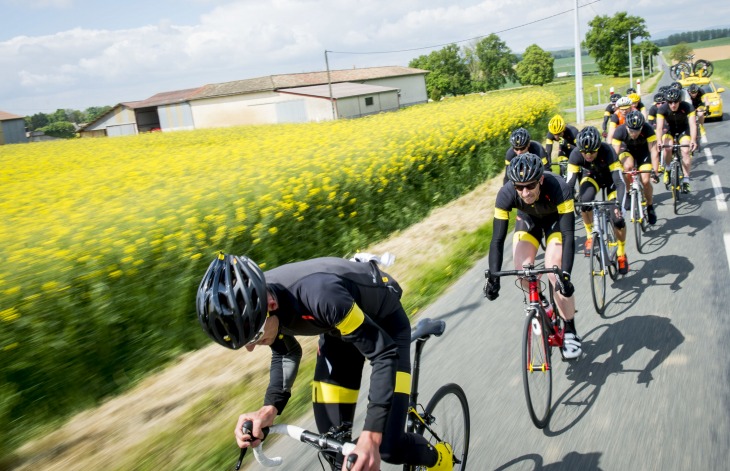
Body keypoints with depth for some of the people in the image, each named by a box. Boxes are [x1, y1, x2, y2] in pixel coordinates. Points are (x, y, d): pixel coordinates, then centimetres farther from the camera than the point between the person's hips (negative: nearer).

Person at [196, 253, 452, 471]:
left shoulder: (319, 294, -44)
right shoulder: (252, 302, -21)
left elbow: (385, 353, -36)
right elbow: (287, 353, -2)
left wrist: (371, 436, -43)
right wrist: (270, 408, -19)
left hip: (384, 323, -5)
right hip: (338, 327, 6)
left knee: (389, 446, -11)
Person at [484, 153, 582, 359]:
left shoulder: (559, 188, -40)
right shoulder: (506, 194, -34)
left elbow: (568, 235, -41)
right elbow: (498, 239, -31)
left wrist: (565, 274, -51)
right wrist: (493, 277, -40)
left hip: (556, 219, -2)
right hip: (528, 219, 3)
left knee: (554, 273, -21)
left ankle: (570, 331, -3)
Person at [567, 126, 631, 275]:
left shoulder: (607, 151, -37)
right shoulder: (575, 154, -31)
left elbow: (620, 182, -41)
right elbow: (569, 182, -32)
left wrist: (619, 205, -54)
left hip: (610, 178, -1)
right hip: (591, 176, 2)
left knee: (617, 218, -16)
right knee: (585, 201, -32)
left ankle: (621, 254, 11)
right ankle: (590, 236, -5)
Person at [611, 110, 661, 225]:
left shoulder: (648, 129, -33)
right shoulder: (619, 131, -32)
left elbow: (654, 151, -33)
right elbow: (615, 153, -33)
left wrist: (654, 172, -41)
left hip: (643, 150, 0)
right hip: (627, 150, 0)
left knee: (645, 181, -13)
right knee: (628, 166, -34)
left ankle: (650, 206, 13)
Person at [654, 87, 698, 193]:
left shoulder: (687, 107, -27)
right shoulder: (662, 109, -25)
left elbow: (693, 124, -34)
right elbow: (659, 127, -34)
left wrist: (693, 140, -50)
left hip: (684, 130, 0)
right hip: (670, 130, 0)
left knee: (686, 151, -21)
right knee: (667, 148, -29)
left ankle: (686, 180, -13)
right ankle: (667, 171, -4)